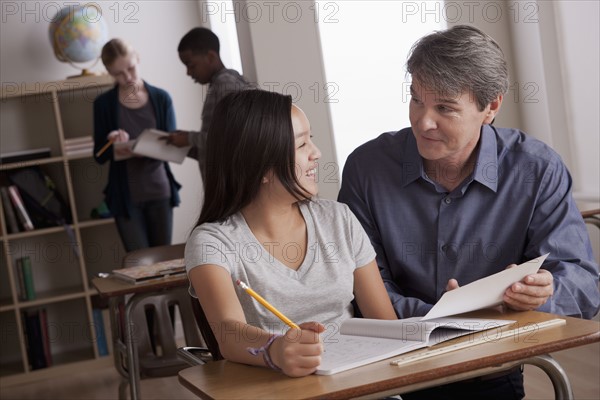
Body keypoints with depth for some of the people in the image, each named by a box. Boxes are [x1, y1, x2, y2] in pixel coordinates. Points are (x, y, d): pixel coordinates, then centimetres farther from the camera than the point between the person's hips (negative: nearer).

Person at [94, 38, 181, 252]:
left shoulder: (161, 98, 1)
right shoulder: (104, 104, 1)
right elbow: (99, 155, 2)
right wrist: (115, 148, -20)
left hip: (159, 192, 1)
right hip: (126, 196, -1)